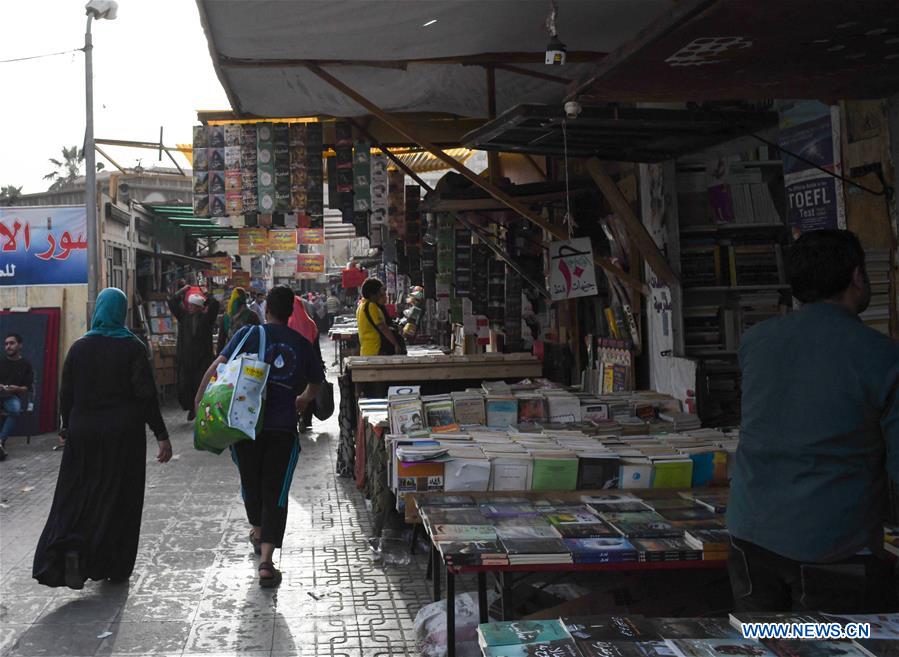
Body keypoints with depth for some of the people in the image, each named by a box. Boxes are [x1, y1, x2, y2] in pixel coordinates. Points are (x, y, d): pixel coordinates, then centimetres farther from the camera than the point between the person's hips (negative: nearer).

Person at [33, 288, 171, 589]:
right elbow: (146, 395, -12)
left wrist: (67, 428, 20)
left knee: (75, 495, 9)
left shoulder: (79, 347, 1)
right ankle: (114, 566, 14)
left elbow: (66, 394, 6)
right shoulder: (133, 348, -7)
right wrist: (161, 435, -9)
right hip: (123, 434, -2)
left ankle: (71, 548, -14)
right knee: (119, 497, 8)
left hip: (83, 433, 2)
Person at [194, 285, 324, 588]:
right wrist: (303, 400, 41)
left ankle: (258, 532, 46)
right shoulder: (301, 344, 7)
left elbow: (219, 365, -13)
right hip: (283, 427, 0)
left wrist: (199, 398, -5)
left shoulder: (249, 334, -2)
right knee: (275, 492, 2)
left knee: (251, 483, 21)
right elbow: (316, 382, 22)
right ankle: (266, 561, -7)